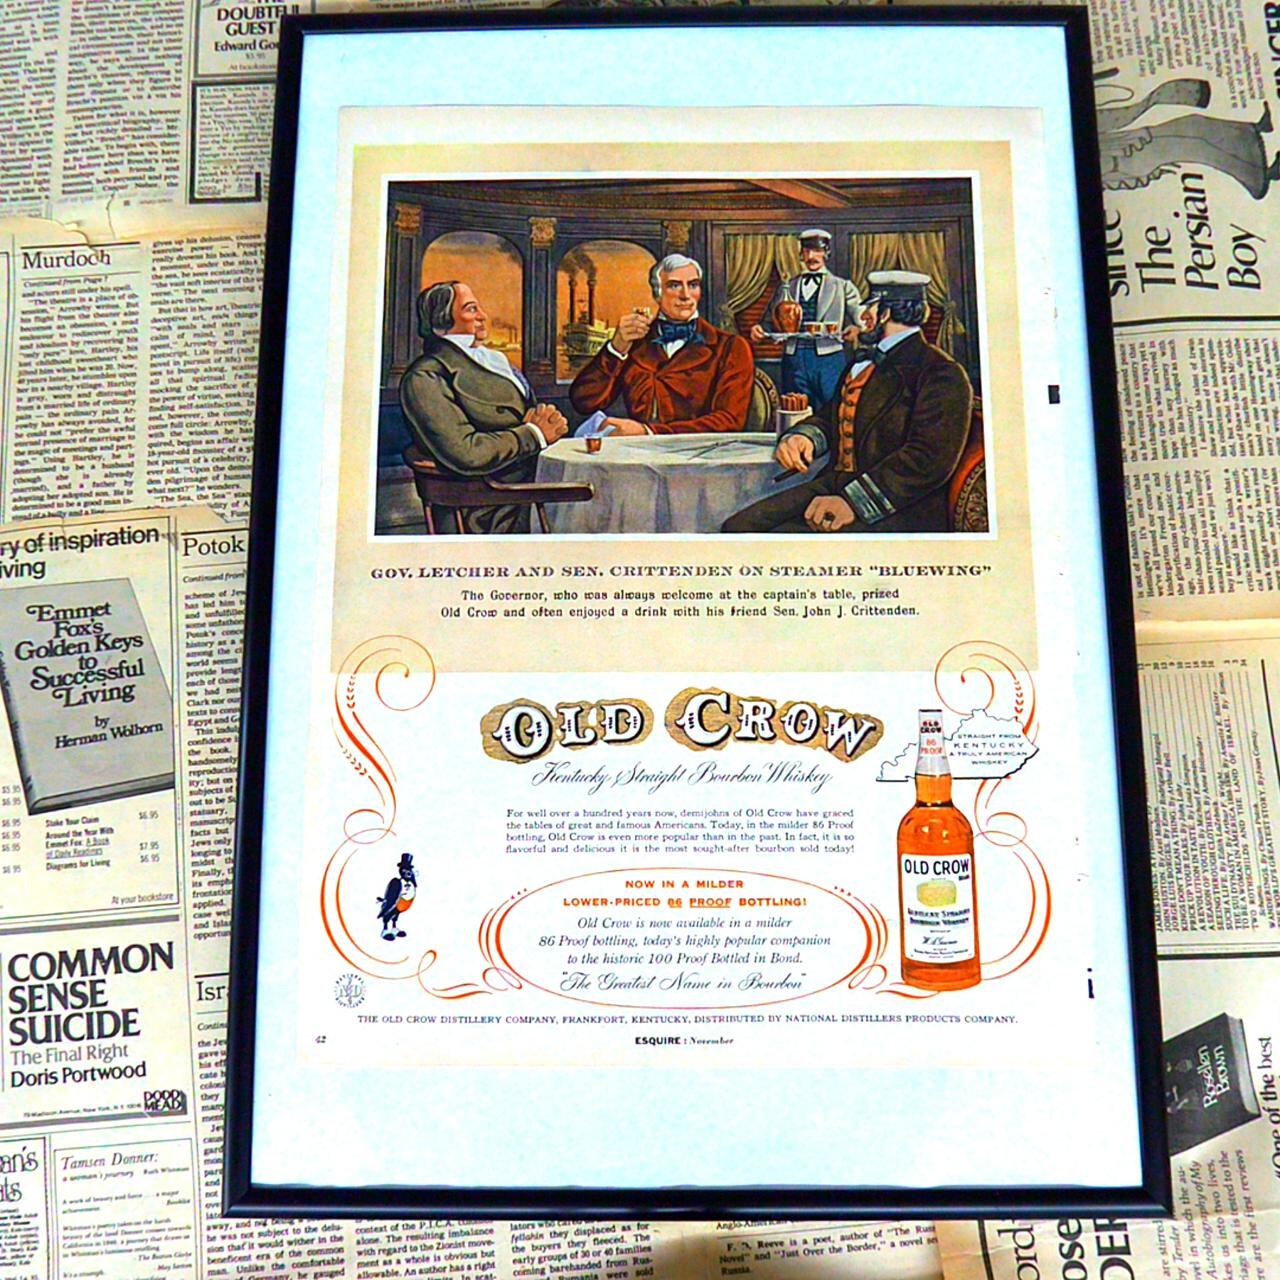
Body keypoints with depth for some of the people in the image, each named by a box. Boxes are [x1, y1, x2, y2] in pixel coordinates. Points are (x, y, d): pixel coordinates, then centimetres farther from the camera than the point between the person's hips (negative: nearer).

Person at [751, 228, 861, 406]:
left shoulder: (842, 286, 12)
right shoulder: (786, 287, 18)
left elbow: (861, 316, 4)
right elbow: (771, 320, 14)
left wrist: (857, 329, -18)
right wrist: (759, 330, -8)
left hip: (829, 358, -2)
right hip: (794, 359, 2)